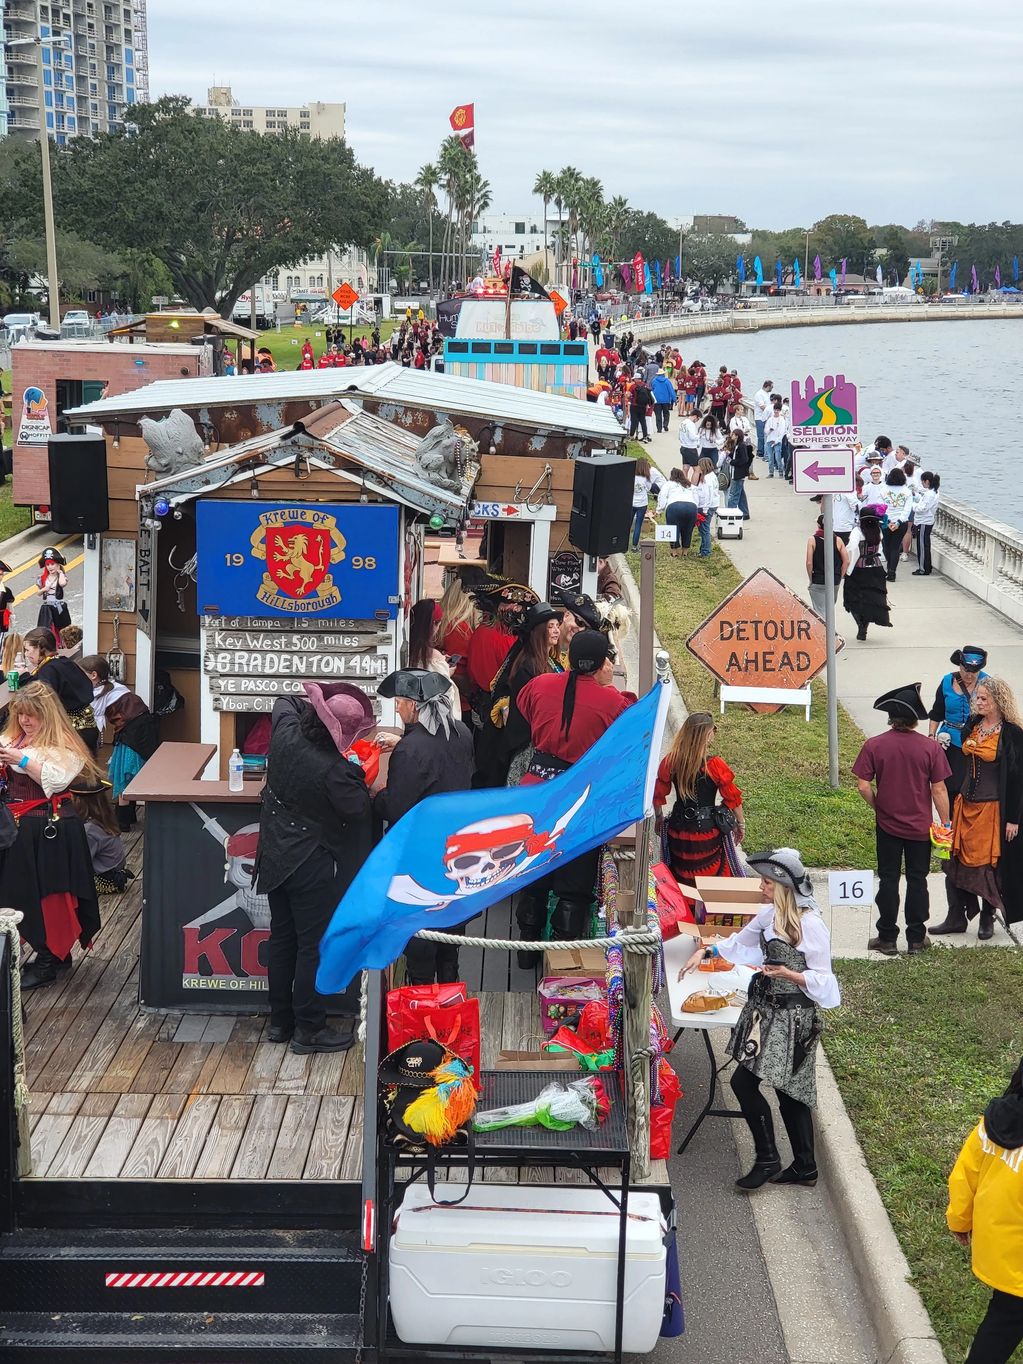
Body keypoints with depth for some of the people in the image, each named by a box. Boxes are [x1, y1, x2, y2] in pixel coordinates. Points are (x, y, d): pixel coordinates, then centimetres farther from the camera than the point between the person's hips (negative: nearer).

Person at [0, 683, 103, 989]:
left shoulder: (63, 745, -9)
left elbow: (56, 780, -21)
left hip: (51, 828, -7)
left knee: (48, 893, -1)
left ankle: (48, 963, 9)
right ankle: (55, 953, 25)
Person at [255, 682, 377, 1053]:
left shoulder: (286, 734, -10)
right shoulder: (334, 770, -29)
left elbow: (284, 702, 13)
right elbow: (359, 810, -14)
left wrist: (313, 702, 10)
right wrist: (363, 782, -1)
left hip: (275, 858, 7)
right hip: (311, 865, -7)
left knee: (281, 938, 18)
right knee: (314, 945, 5)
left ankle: (280, 1021, 29)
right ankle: (308, 1029, 13)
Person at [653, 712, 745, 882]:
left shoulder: (670, 762, -6)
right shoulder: (715, 766, -17)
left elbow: (658, 795, 6)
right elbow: (733, 798, -8)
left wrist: (659, 818, 23)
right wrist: (740, 824, 8)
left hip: (679, 831, 4)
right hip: (708, 832, -4)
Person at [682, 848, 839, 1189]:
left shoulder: (810, 925, -18)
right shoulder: (770, 914, 6)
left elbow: (823, 981, -15)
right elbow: (739, 943, 23)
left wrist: (788, 974, -27)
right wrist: (705, 950, 15)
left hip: (791, 1016, -8)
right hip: (766, 1008, 8)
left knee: (744, 1081, -10)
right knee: (789, 1089, 11)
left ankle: (767, 1160, 3)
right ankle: (804, 1167, 20)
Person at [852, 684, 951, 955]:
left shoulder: (874, 745, -10)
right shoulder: (930, 748, -10)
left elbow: (863, 786, -11)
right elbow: (939, 789, -7)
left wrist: (878, 808, 7)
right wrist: (945, 823, 3)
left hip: (887, 826, 0)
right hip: (920, 827, 0)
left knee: (888, 880, 9)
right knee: (917, 880, 10)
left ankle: (887, 939, 13)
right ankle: (916, 938, 16)